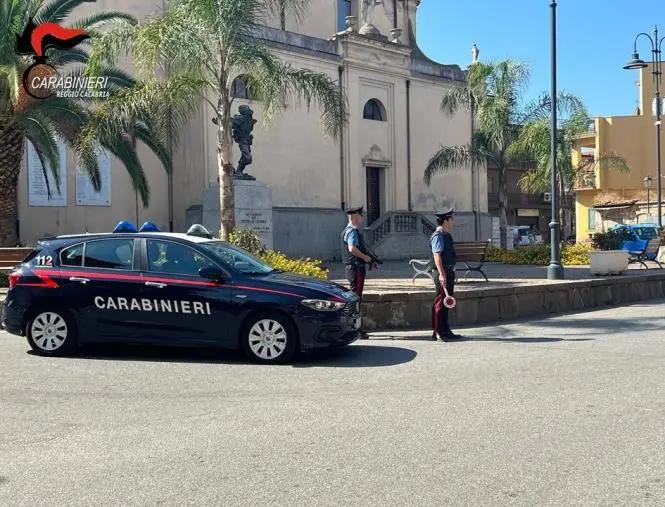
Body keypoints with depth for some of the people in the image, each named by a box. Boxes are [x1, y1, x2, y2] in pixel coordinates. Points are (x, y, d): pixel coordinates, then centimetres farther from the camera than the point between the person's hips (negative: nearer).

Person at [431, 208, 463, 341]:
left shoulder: (447, 235, 16)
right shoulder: (438, 236, -14)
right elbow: (437, 255, -21)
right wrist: (441, 274, -28)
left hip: (449, 271, 10)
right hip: (442, 272, -10)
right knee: (440, 302, -6)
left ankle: (445, 331, 22)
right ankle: (438, 333, -2)